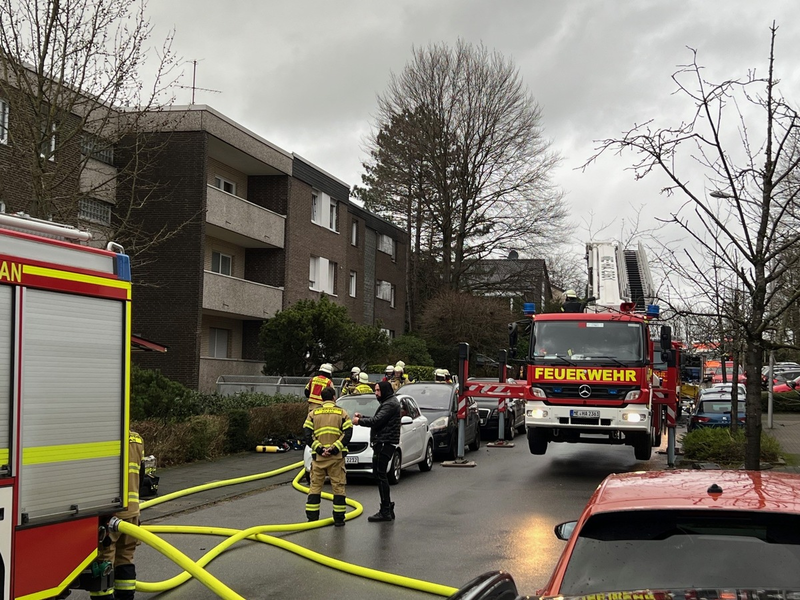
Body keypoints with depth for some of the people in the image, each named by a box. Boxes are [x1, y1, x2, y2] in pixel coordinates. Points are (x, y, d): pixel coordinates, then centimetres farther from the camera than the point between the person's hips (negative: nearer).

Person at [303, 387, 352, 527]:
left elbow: (307, 435, -3)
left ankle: (312, 517, 7)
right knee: (338, 487, 4)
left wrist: (319, 449, -8)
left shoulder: (313, 413, 7)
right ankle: (339, 518, 5)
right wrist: (335, 448, -11)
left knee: (315, 486, 8)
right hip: (337, 457, -1)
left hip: (318, 457, 1)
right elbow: (348, 433, -7)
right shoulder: (342, 413, 4)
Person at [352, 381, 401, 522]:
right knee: (380, 474, 13)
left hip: (385, 443, -11)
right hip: (382, 443, 11)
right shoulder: (388, 402, 22)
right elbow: (377, 419, 22)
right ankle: (388, 509, 18)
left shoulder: (390, 404, -13)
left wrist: (359, 421, -10)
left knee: (380, 475, -11)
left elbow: (377, 420, -21)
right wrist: (362, 417, 9)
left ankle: (385, 511, -12)